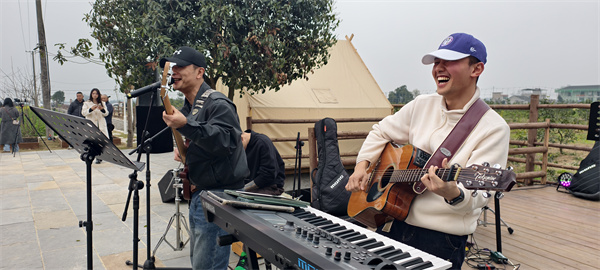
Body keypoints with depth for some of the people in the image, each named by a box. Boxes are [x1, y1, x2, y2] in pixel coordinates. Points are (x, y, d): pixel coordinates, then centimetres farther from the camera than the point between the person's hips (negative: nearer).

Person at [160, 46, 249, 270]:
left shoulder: (217, 104, -16)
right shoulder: (187, 107, 14)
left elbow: (225, 142, -31)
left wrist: (186, 125, -36)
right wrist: (182, 150, 6)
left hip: (219, 195, -10)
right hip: (197, 193, 10)